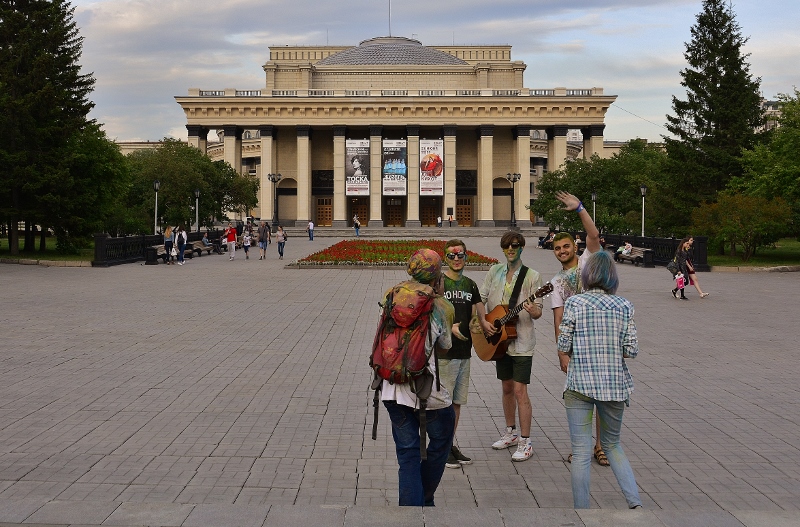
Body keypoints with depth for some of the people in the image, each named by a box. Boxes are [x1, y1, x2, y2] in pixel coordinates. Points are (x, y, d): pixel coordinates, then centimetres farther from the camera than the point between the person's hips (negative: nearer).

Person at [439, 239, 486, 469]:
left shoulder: (470, 285, 12)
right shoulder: (438, 282, -5)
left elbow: (480, 314, 19)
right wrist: (449, 327, -22)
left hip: (465, 350, 6)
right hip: (445, 351, -6)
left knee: (457, 402, 12)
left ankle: (451, 445, 22)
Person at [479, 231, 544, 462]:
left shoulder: (532, 276, -6)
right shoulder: (494, 272, 6)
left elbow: (538, 311, -7)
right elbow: (479, 300, 8)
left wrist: (532, 310, -30)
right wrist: (483, 322, -7)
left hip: (521, 341, -5)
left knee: (519, 390, -8)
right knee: (507, 388, 16)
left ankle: (526, 442, -2)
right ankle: (511, 433, 30)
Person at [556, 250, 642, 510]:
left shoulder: (574, 303, -6)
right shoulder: (624, 306, 1)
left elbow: (563, 346, -7)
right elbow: (632, 350, -2)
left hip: (580, 383, -3)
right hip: (615, 384, 3)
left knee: (581, 452, 3)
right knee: (612, 444, 20)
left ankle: (581, 508, 7)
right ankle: (635, 503, 10)